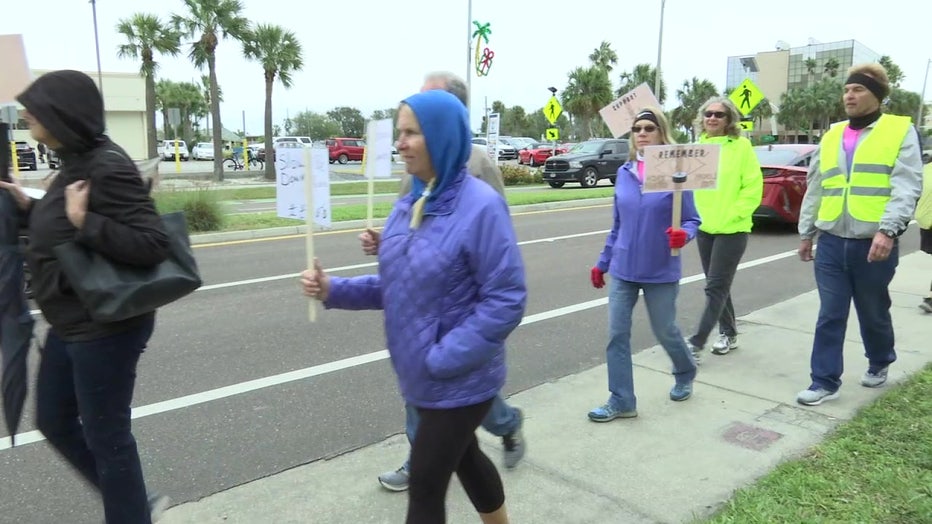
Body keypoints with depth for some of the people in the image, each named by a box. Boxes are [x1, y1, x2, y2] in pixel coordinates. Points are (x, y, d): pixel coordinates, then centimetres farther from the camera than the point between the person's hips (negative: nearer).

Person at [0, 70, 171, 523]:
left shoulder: (108, 167, -22)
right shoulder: (75, 163, 7)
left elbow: (152, 245, -27)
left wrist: (83, 221, -30)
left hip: (105, 328, -10)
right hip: (70, 326, 10)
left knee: (105, 435, 6)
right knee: (53, 420, 22)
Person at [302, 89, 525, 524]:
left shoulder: (480, 205, -21)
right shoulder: (410, 203, 3)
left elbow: (506, 301, -21)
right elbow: (396, 285, 9)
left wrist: (443, 359, -22)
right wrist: (334, 290, -5)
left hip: (460, 381, -7)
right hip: (422, 375, 7)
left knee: (425, 487, 5)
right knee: (464, 458, 25)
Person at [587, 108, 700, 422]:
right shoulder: (624, 173, 3)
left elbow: (692, 220, -7)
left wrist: (683, 234, -30)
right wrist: (603, 262, 14)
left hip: (661, 271, -4)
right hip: (623, 269, 4)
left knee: (665, 331, 13)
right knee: (617, 334, 1)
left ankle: (685, 375, 44)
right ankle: (621, 401, 14)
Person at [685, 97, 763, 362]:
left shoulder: (742, 146, -7)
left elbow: (753, 187, -9)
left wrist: (732, 214, -14)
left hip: (731, 229, -6)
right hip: (704, 227, 6)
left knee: (715, 287, -5)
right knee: (718, 286, 14)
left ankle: (696, 344, -4)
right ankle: (729, 334, 30)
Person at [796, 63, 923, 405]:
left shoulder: (900, 131, -1)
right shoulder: (831, 136, 13)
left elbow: (907, 187, -12)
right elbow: (815, 189, 16)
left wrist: (888, 228, -24)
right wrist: (806, 232, 15)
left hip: (874, 245, -3)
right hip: (831, 243, 3)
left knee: (873, 314, 14)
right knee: (830, 317, 3)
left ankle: (880, 363, 39)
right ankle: (825, 382, 10)